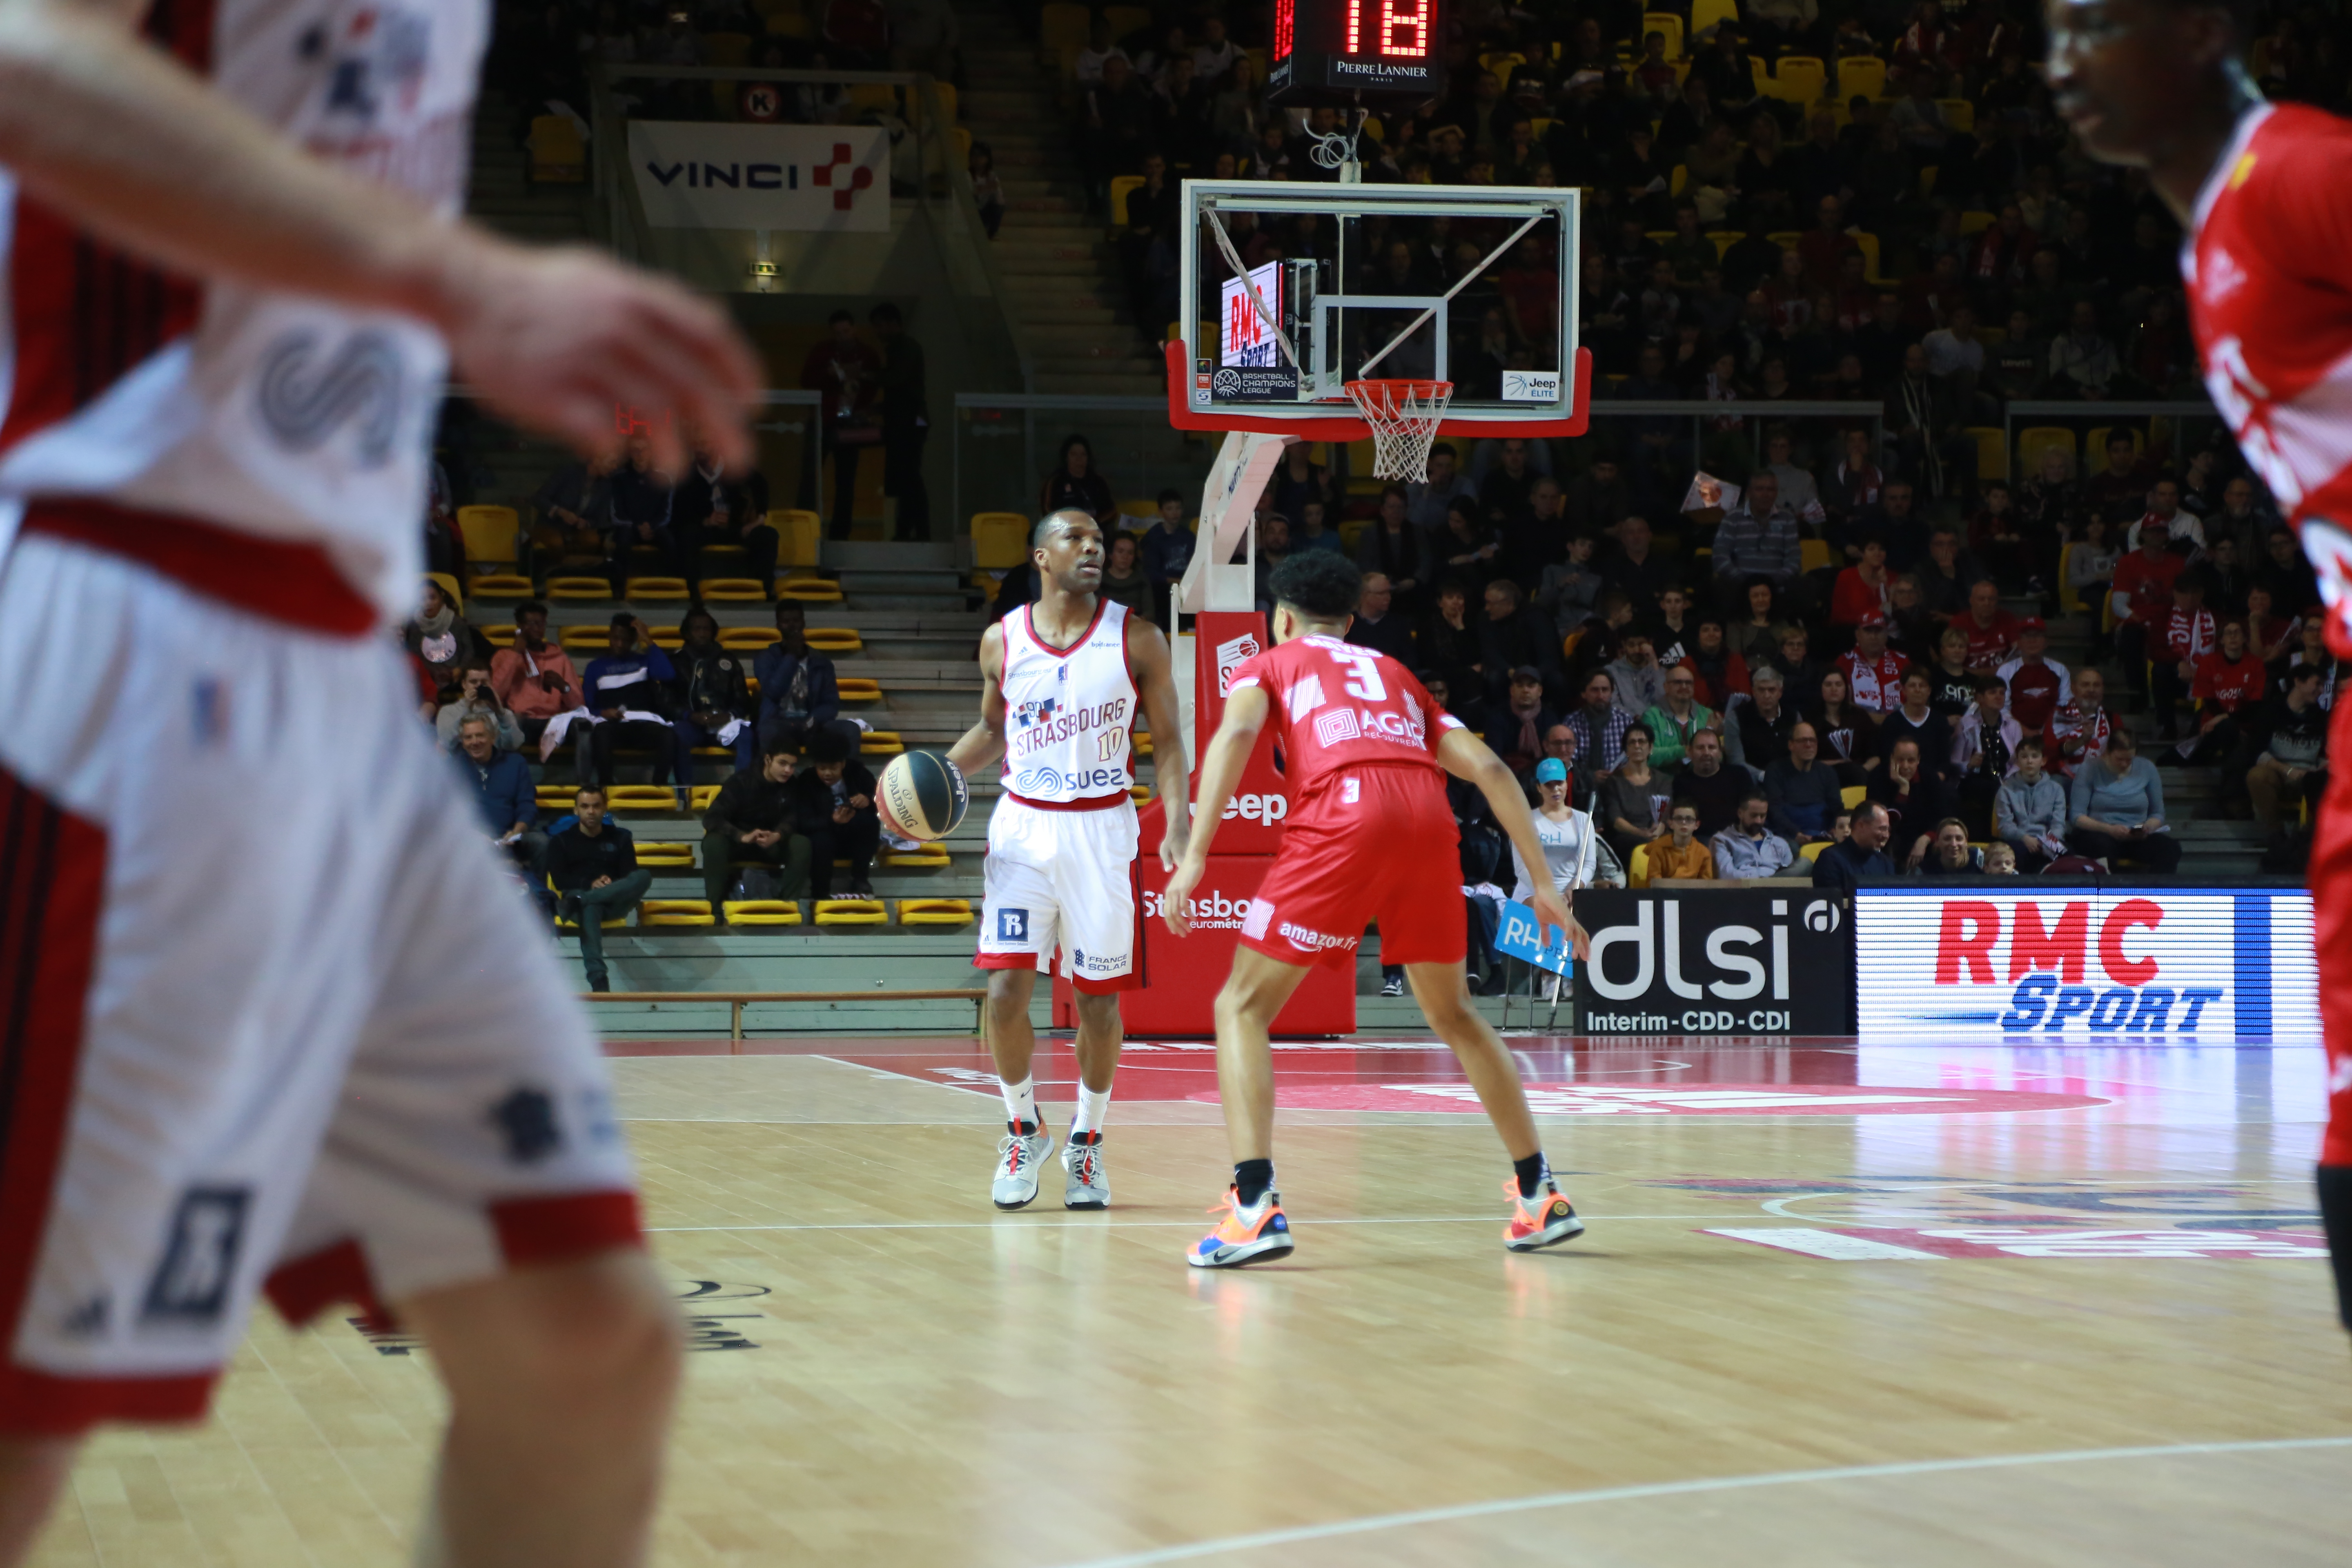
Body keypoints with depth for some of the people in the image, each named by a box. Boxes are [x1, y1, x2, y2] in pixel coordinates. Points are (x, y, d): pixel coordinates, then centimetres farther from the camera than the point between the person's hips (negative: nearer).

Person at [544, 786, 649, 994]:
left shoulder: (620, 837, 20)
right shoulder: (561, 842, 17)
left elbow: (631, 876, 8)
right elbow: (560, 881, 3)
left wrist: (611, 884, -15)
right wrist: (590, 884, -15)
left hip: (613, 902, 2)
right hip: (578, 895, -2)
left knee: (644, 876, -29)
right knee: (589, 908, -42)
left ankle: (580, 902, -42)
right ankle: (598, 978, -62)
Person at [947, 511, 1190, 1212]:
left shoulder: (1137, 640, -3)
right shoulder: (1002, 641, 2)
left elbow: (1168, 739, 1)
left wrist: (1177, 821, -13)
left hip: (1102, 830, -1)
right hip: (1023, 825, 1)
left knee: (1099, 999, 3)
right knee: (1006, 989, -9)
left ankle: (1087, 1140, 21)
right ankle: (1024, 1129, 12)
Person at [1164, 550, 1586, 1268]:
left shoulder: (1271, 663, 24)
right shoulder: (1396, 676, 35)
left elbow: (1237, 732, 1)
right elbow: (1488, 767, 23)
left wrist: (1195, 854, -8)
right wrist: (1543, 882, 23)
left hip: (1342, 816, -4)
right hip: (1428, 817, 4)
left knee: (1242, 1006, 5)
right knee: (1453, 1013, 24)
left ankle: (1255, 1206, -12)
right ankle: (1540, 1195, 24)